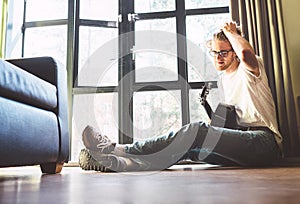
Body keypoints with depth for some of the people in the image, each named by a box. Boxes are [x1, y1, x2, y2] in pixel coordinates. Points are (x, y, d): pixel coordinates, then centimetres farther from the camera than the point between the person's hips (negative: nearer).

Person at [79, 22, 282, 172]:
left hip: (265, 141, -7)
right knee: (189, 147, -17)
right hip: (241, 146, 8)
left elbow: (245, 52, -28)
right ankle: (114, 161, -28)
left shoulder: (248, 69, 0)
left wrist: (231, 32, -6)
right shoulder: (223, 80, 22)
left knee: (197, 131, -31)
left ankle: (116, 150, -33)